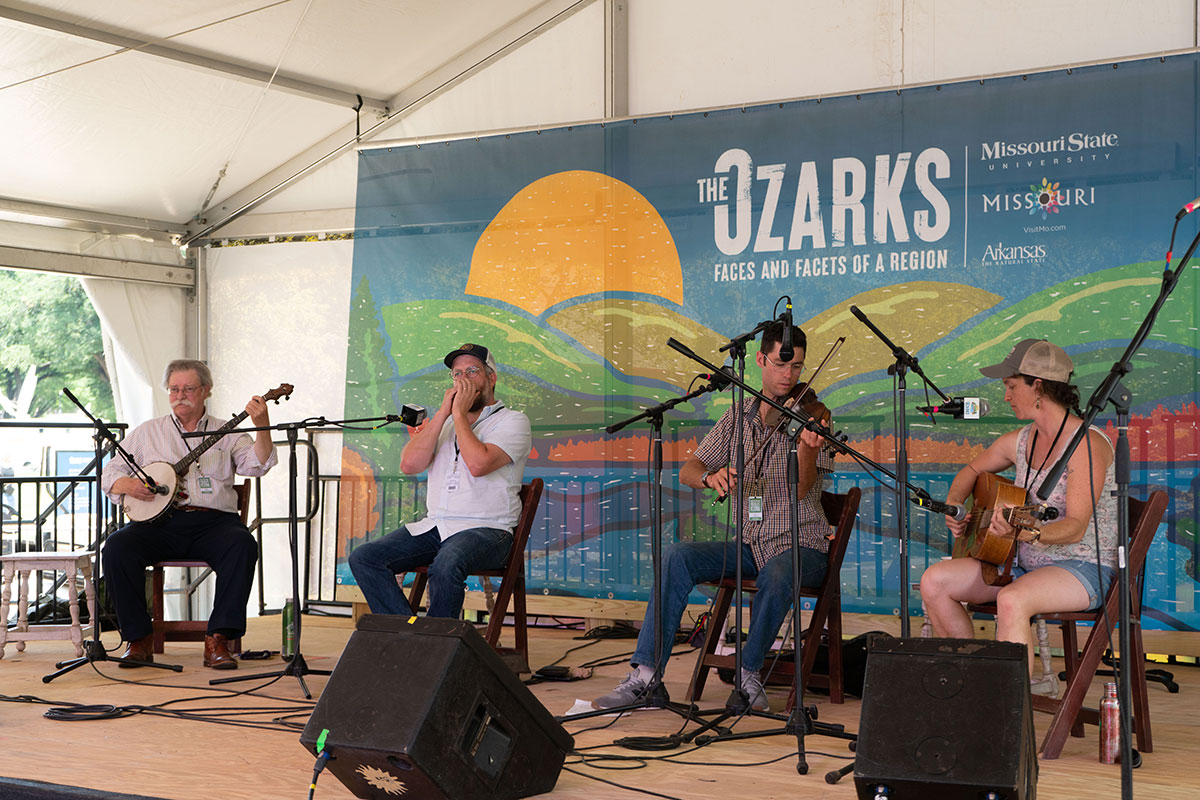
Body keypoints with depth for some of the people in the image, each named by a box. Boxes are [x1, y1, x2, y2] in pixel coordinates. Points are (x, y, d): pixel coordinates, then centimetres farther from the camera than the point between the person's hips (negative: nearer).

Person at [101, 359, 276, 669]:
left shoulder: (226, 433, 16)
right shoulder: (147, 432, 20)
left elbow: (256, 464, -1)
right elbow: (110, 474, 17)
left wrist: (262, 427, -18)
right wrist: (129, 485, -6)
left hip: (214, 521, -1)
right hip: (160, 522, 1)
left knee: (243, 546, -33)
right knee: (117, 548, -28)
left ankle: (218, 640, -29)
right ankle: (139, 638, -15)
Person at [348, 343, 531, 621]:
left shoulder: (513, 421, 3)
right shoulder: (444, 422, 22)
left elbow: (479, 464, -17)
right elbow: (409, 465, 4)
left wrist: (459, 414, -6)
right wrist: (443, 413, 1)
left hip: (486, 530, -6)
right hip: (433, 526, 6)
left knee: (446, 565, -38)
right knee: (363, 558, -14)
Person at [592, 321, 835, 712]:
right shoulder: (739, 416, 9)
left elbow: (801, 489, -17)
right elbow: (688, 470, 3)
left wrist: (807, 448, -37)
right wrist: (710, 476, -20)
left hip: (800, 545, -4)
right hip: (749, 544, 4)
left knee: (777, 577, -37)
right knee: (678, 556, -22)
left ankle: (749, 671, -13)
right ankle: (646, 675, -24)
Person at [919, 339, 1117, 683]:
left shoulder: (1087, 444, -17)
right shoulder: (1021, 440, 7)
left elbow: (1076, 526, -25)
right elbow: (973, 470, 26)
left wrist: (1027, 533, -43)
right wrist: (953, 507, 6)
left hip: (1083, 568, -8)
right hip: (1025, 564, 8)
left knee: (1012, 600, -38)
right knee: (933, 580, -9)